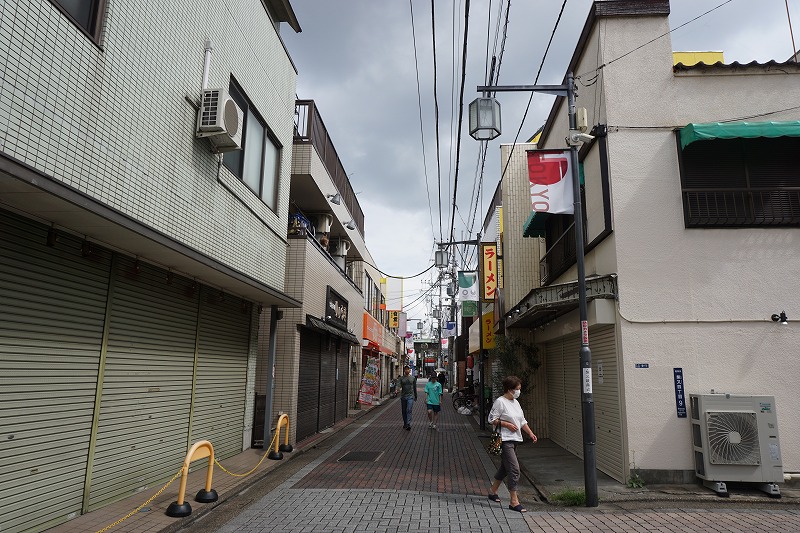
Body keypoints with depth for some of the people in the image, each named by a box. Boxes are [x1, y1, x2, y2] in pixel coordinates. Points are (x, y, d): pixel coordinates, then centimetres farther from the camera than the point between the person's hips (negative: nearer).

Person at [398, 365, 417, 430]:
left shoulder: (413, 378, 7)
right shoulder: (401, 378, 4)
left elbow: (415, 388, 14)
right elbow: (398, 384, -12)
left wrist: (415, 396, 18)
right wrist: (399, 388, -34)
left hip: (410, 396, -2)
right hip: (403, 396, 2)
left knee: (409, 410, -13)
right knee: (404, 411, 10)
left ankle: (408, 424, -17)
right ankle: (405, 424, 24)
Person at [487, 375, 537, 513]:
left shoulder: (516, 402, 15)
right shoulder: (500, 402, -12)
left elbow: (522, 421, 20)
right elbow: (492, 419, -13)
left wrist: (531, 433, 10)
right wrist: (507, 424, -17)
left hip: (514, 440, 9)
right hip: (505, 440, -9)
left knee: (505, 468, 18)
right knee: (514, 469, -13)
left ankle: (493, 492, 34)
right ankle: (514, 502, -8)